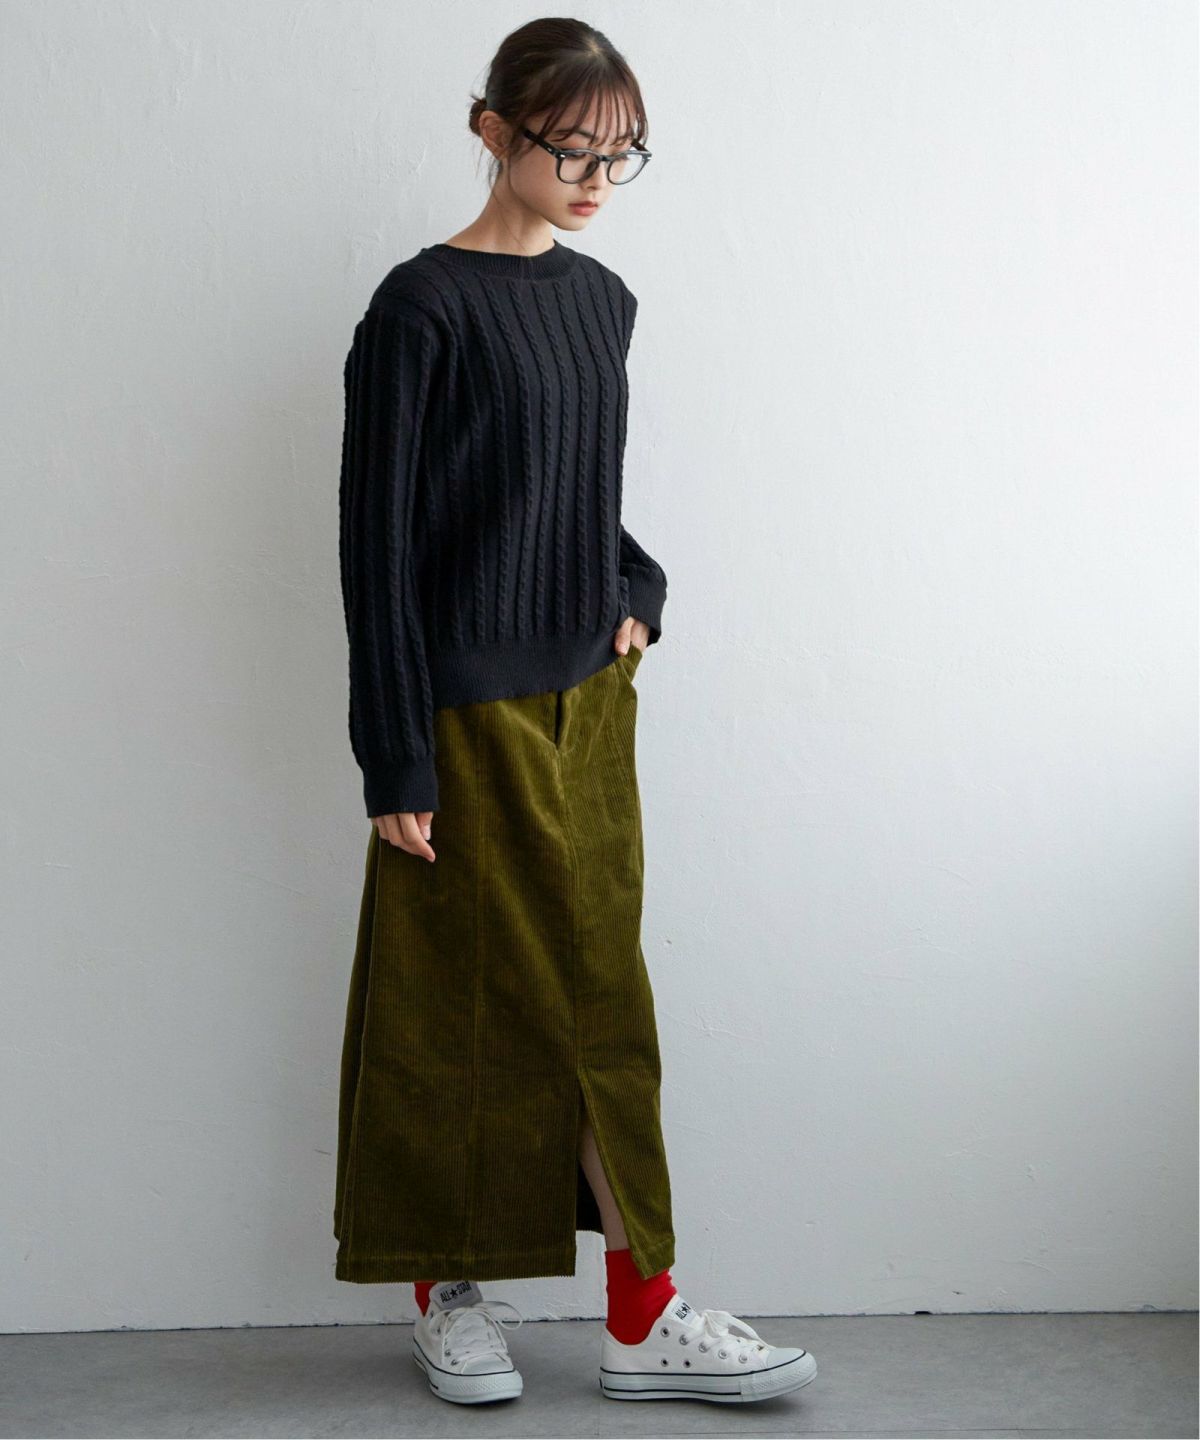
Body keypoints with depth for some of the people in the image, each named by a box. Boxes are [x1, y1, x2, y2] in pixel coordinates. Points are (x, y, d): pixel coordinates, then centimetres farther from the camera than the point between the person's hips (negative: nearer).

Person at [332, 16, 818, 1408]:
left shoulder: (599, 298, 10)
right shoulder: (424, 306, -11)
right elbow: (377, 538, -12)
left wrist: (635, 593, 2)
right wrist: (395, 761, -14)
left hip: (589, 703, 6)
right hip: (471, 717, -6)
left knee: (599, 1000, 8)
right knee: (453, 1008, 5)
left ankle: (644, 1319, 14)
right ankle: (446, 1295, 23)